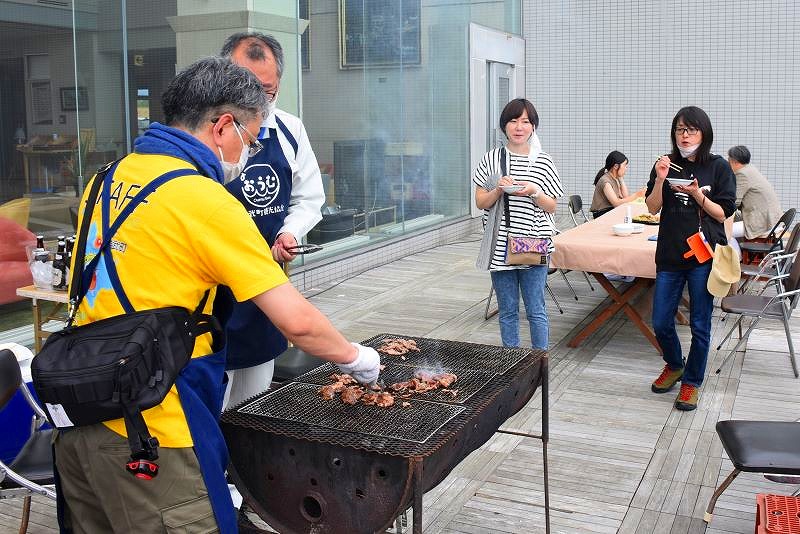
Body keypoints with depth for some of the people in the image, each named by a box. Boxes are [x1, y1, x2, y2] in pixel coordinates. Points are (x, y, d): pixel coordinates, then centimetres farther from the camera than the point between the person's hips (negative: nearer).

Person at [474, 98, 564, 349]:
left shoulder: (543, 162, 1)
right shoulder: (491, 159, 3)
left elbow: (551, 207, 4)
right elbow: (480, 202, 4)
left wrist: (533, 192, -15)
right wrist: (498, 190, -15)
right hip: (501, 246, 1)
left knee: (536, 310, 2)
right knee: (507, 311, 11)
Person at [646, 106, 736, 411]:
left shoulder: (718, 167, -1)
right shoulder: (667, 165, 6)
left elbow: (722, 214, -4)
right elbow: (653, 208, 1)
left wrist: (697, 194, -19)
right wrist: (660, 180, -15)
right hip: (670, 254, 3)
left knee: (700, 324, 4)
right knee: (661, 323, 6)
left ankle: (692, 382, 22)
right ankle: (674, 365, 35)